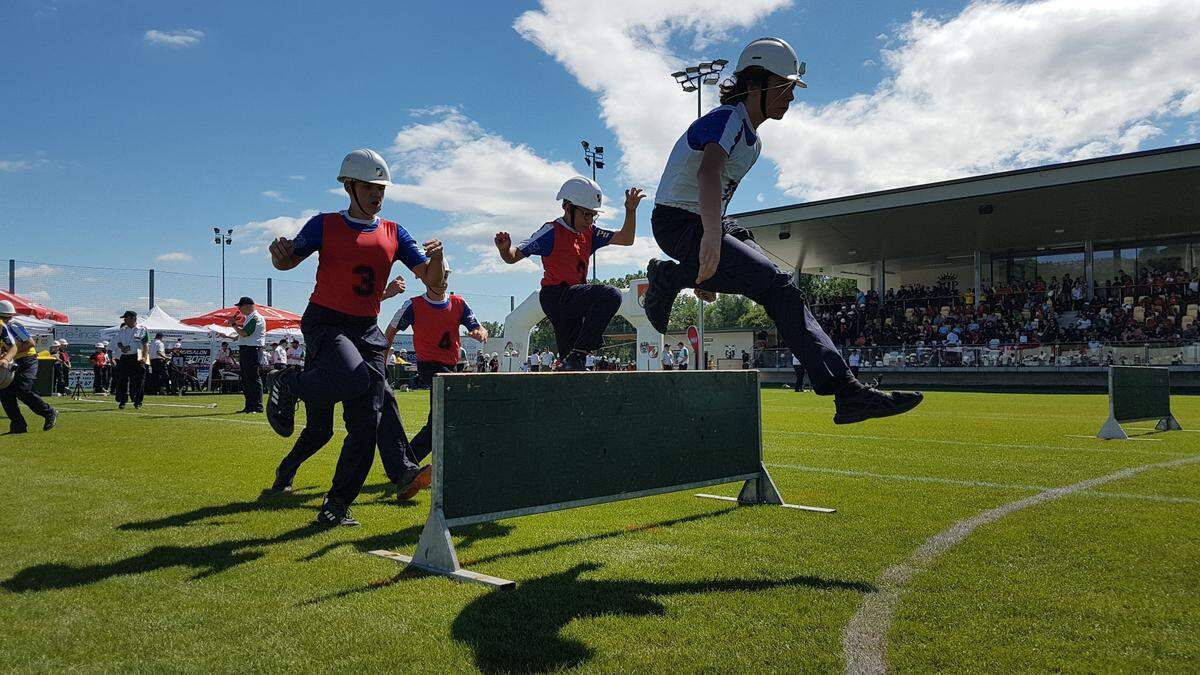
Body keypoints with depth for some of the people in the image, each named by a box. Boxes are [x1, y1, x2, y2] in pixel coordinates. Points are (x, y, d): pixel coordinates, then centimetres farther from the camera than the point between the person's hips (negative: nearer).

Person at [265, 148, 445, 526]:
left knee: (367, 421, -3)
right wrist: (279, 252, -16)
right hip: (325, 321, -4)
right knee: (353, 379, -33)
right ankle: (288, 385, -2)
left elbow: (432, 280, 5)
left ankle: (337, 505, 8)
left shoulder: (394, 234, 10)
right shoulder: (325, 225, 2)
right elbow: (286, 262, 8)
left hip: (367, 330, 4)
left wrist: (437, 258, -17)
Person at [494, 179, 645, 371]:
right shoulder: (552, 232, -11)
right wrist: (504, 248, -35)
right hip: (556, 295, -8)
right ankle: (578, 355, -29)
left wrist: (631, 211, -5)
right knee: (610, 295, -28)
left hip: (573, 300, 8)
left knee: (570, 358, 13)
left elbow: (626, 239, 8)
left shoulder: (589, 232, 10)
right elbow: (513, 257, -13)